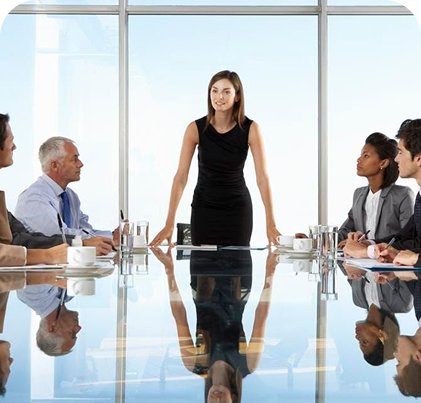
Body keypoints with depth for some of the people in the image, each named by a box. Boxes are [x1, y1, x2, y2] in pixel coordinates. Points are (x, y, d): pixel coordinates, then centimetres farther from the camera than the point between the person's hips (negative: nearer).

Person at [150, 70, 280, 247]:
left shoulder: (250, 129, -14)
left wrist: (270, 225, -22)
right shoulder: (196, 128, -14)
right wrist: (169, 224, -21)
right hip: (204, 207, 0)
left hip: (238, 208, 0)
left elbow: (262, 178, -15)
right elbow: (181, 176, -15)